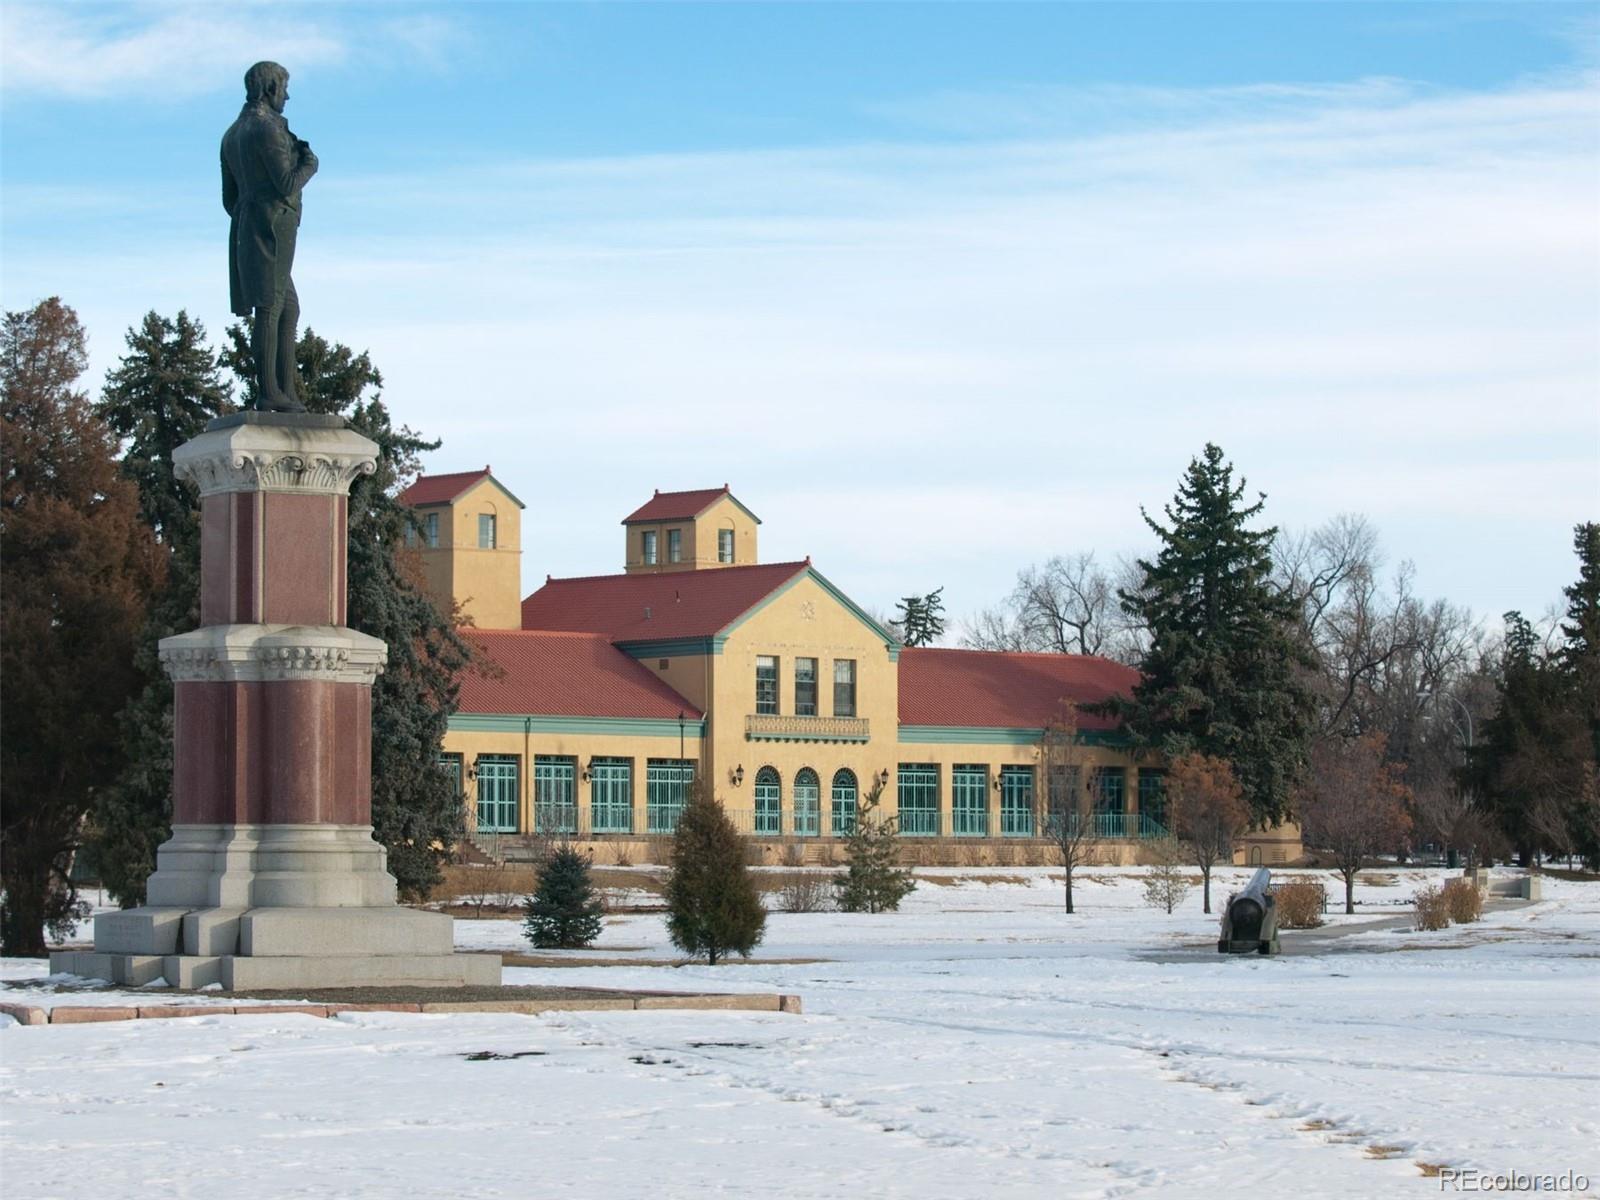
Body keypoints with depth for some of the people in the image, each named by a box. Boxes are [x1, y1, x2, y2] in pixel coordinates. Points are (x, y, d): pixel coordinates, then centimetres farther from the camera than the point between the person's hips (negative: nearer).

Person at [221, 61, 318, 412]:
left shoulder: (232, 135, 20)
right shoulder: (268, 129, -10)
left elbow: (229, 199, 22)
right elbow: (286, 184, -16)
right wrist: (309, 163, 3)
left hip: (245, 226, 10)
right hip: (272, 223, -10)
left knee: (288, 309, 12)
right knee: (269, 307, -11)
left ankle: (286, 392, 7)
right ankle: (268, 392, -15)